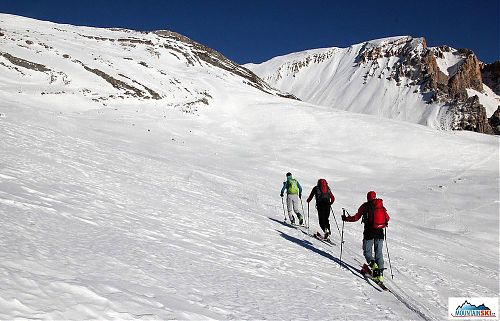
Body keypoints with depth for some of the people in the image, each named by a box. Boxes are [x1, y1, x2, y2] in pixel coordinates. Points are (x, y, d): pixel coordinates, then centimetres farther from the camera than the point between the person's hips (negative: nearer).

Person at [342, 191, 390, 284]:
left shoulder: (365, 206, -1)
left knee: (367, 251, 8)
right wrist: (384, 222, 37)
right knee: (379, 253, 10)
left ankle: (372, 263, -21)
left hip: (369, 232, -3)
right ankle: (380, 274, 4)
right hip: (380, 233, 3)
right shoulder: (381, 205, 8)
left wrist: (346, 218, 12)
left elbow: (356, 217, -2)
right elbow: (387, 218, 14)